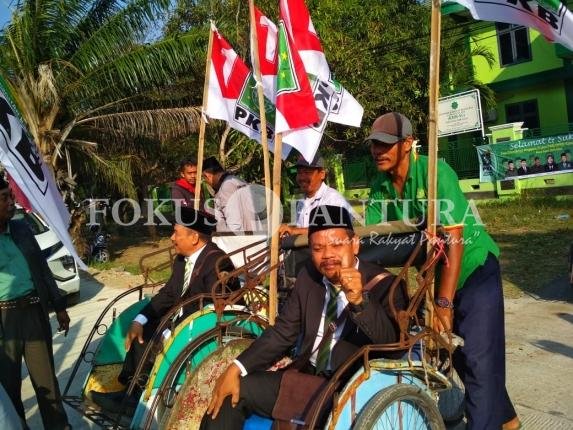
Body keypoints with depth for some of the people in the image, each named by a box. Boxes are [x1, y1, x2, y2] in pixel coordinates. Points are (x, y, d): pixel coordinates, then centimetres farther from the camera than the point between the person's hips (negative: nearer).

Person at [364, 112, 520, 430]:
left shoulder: (435, 171, -23)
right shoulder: (380, 185, -5)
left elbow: (453, 238, -27)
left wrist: (443, 303, -29)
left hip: (474, 269, -6)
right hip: (433, 274, 6)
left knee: (478, 359, -10)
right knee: (458, 354, 14)